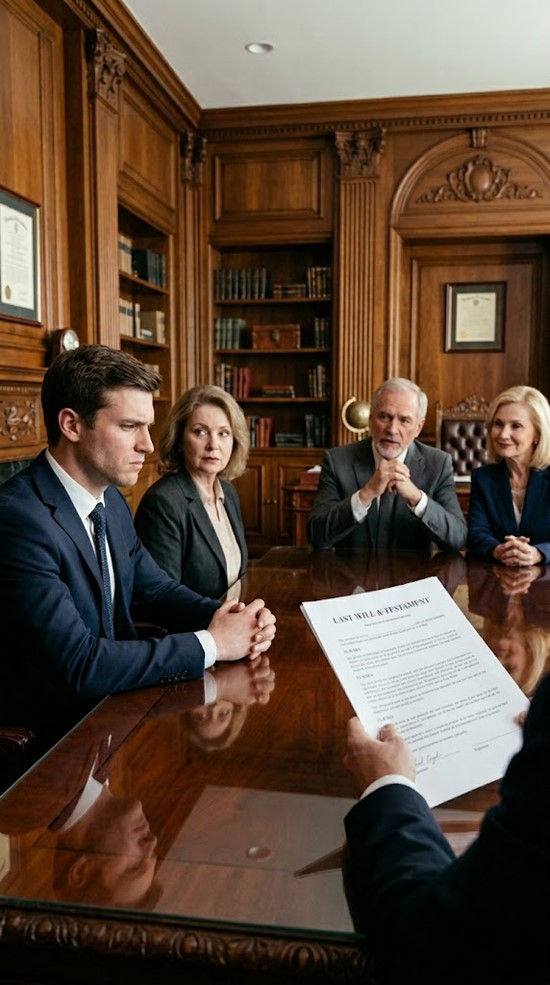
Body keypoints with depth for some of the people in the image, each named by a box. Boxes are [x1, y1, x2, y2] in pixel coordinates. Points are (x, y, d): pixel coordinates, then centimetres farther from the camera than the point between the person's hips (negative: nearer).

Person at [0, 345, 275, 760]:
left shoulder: (112, 500, 3)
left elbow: (155, 589, 10)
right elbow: (79, 665, -27)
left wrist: (226, 617, -10)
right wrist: (210, 643, -21)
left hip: (112, 705, 8)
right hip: (54, 735, -7)